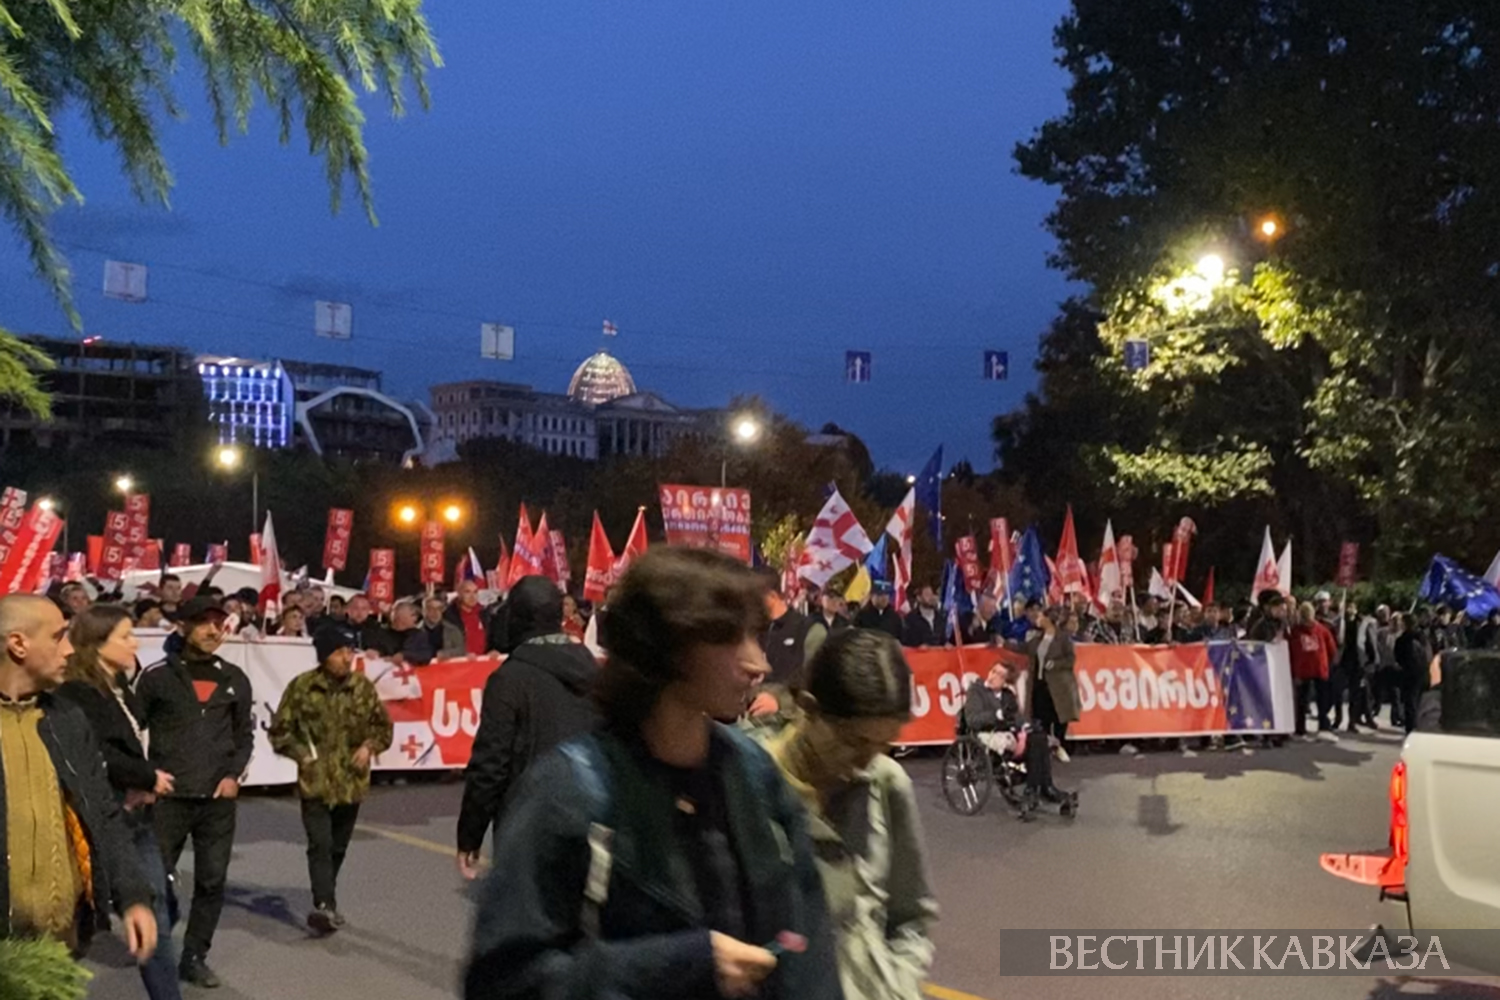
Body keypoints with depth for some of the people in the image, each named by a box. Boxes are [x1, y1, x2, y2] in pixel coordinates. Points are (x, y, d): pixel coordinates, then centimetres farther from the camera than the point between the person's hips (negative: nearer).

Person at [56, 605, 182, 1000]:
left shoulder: (121, 690, 13)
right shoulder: (75, 694, -14)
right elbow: (97, 756, -22)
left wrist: (145, 785, 1)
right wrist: (149, 778, -9)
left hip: (136, 817, 9)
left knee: (156, 915, 10)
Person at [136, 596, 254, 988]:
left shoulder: (234, 679, 8)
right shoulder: (157, 676, -1)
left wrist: (234, 775, -1)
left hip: (218, 799, 3)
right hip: (168, 797, -2)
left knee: (212, 882, 6)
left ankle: (194, 957, 18)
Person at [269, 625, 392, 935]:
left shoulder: (364, 687, 2)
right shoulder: (301, 687, -6)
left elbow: (383, 726, 12)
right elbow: (280, 730, 1)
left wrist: (370, 746, -7)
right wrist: (302, 754, -12)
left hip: (352, 782, 3)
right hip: (315, 782, -3)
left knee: (338, 847, 15)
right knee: (320, 844, -15)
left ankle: (326, 901, 34)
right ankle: (325, 905, -18)